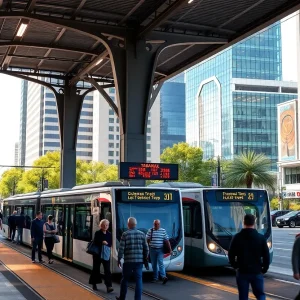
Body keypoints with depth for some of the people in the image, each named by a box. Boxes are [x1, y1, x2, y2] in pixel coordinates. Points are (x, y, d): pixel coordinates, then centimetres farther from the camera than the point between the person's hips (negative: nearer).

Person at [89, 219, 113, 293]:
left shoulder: (109, 234, 7)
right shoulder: (97, 233, -3)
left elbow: (110, 244, 7)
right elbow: (95, 242, -12)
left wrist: (106, 244, -10)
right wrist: (102, 242, -24)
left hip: (106, 254, 2)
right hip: (97, 254, -2)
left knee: (107, 270, -7)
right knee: (96, 269, 8)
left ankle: (108, 286, -13)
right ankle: (94, 284, 24)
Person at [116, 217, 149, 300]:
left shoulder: (125, 234, -5)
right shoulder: (142, 234, 4)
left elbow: (121, 249, -7)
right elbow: (146, 249, 6)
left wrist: (119, 259, 3)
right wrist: (145, 258, 19)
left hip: (128, 261, -2)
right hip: (139, 261, 2)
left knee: (125, 280, 13)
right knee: (139, 280, 3)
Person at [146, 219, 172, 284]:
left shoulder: (163, 231, 2)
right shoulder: (150, 231, 3)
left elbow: (167, 241, 2)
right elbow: (147, 240, 7)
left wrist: (170, 249, -2)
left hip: (160, 250, -2)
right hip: (152, 249, 2)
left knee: (161, 263, -14)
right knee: (154, 264, 7)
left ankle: (164, 277, -24)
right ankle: (155, 278, 15)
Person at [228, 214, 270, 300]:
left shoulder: (237, 237, -3)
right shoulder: (261, 238, -4)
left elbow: (231, 254, 1)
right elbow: (266, 255, -2)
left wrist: (235, 266, 14)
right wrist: (265, 268, 11)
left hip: (242, 271, 0)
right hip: (257, 271, 0)